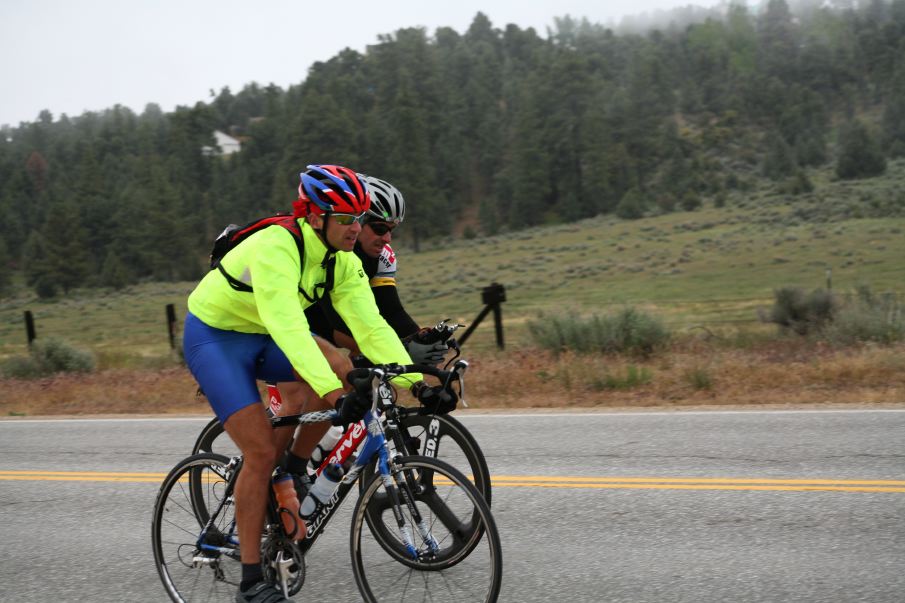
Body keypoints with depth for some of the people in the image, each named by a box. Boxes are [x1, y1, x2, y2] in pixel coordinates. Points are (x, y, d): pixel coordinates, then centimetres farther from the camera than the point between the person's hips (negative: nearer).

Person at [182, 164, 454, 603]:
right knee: (261, 452, -16)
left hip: (261, 336, 7)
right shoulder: (276, 248, -32)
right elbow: (287, 327, -44)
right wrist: (334, 394, -53)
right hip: (214, 337, -7)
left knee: (342, 372, -18)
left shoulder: (344, 262, -9)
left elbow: (370, 326, -16)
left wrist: (415, 382, -27)